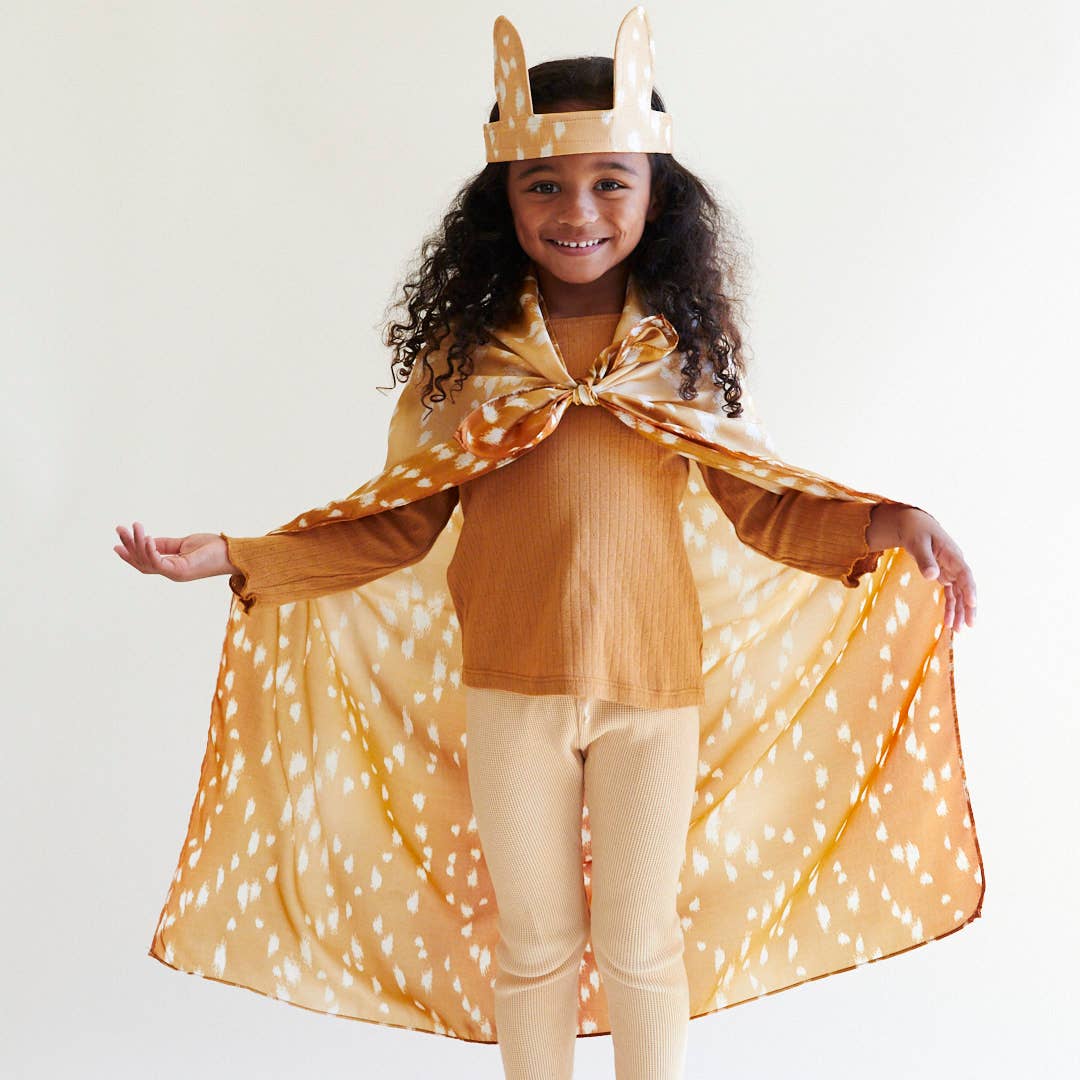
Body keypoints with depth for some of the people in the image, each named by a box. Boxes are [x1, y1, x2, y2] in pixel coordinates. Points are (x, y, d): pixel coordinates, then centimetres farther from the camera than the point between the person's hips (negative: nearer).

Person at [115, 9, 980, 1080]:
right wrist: (230, 556, -7)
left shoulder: (687, 343, -2)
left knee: (640, 941, 14)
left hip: (653, 683, 0)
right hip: (510, 683, 0)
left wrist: (885, 521, -12)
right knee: (534, 941, 16)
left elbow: (755, 502, 3)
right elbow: (404, 523, -1)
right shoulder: (466, 345, -4)